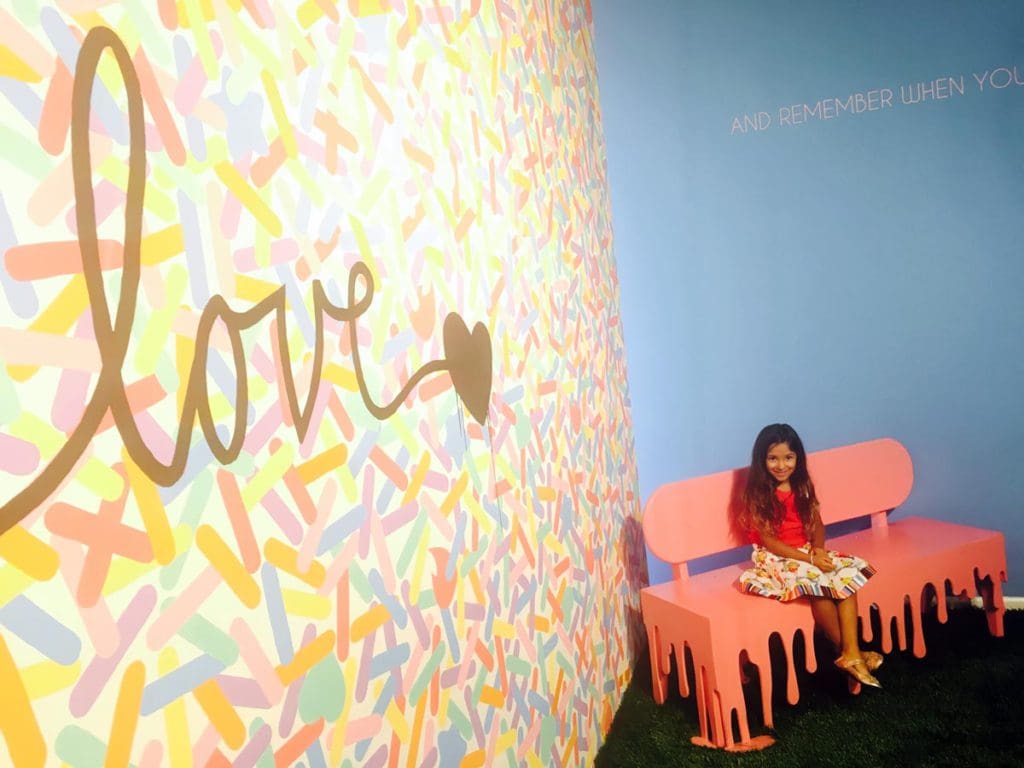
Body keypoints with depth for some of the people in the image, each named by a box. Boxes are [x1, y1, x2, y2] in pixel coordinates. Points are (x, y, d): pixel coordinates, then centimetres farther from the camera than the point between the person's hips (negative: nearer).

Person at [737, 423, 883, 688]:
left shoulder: (802, 487, 6)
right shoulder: (758, 494, -12)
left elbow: (817, 523, 8)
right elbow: (768, 540, -15)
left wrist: (818, 548, -14)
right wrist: (809, 559, -22)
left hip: (808, 551, 6)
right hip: (774, 558, -6)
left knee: (848, 572, -20)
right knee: (816, 580, -32)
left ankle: (852, 652, -22)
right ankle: (844, 650, -13)